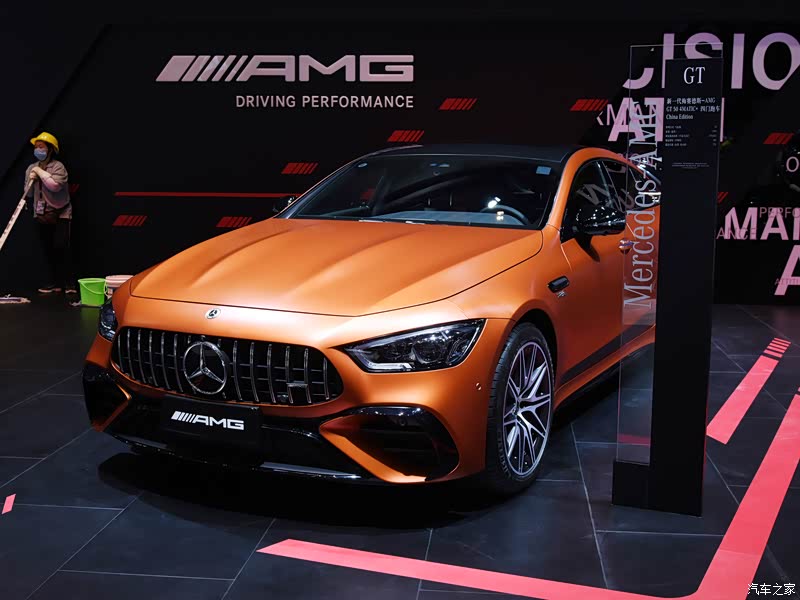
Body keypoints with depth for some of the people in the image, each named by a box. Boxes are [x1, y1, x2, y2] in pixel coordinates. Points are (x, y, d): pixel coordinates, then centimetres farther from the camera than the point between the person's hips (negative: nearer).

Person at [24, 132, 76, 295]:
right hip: (41, 215, 5)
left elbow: (55, 185, -26)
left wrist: (40, 172, -15)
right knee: (48, 249, 5)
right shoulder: (31, 168, 9)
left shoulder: (58, 166, -8)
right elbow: (28, 194, 11)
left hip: (60, 213, -5)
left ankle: (68, 282, -5)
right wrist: (31, 180, -7)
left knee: (61, 247, -13)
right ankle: (56, 282, 13)